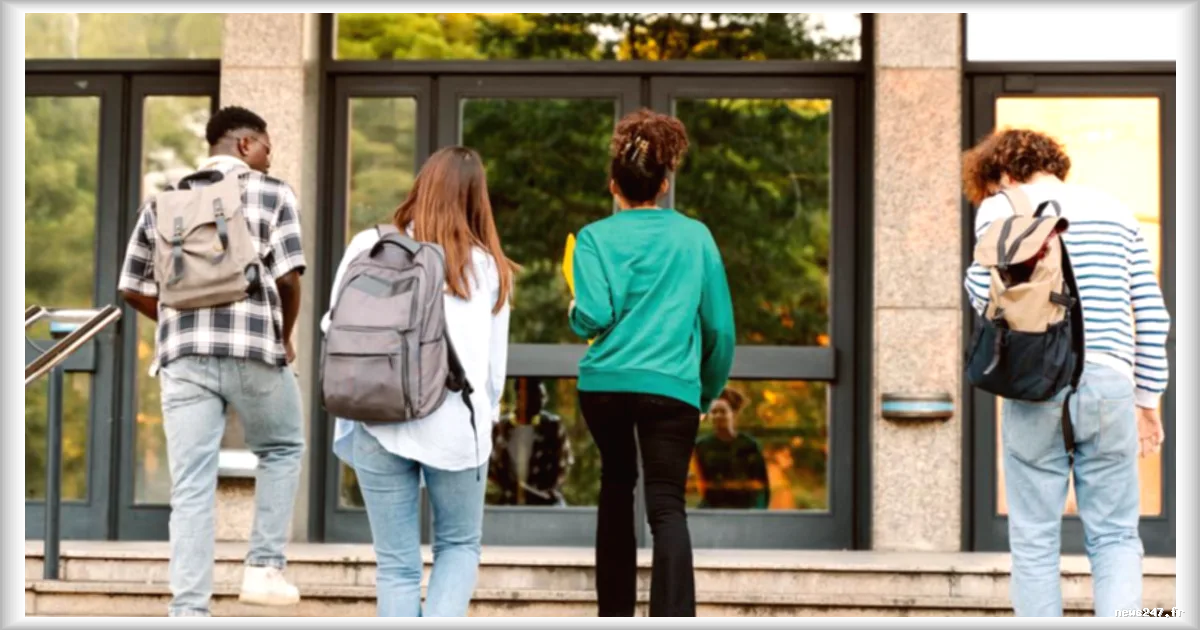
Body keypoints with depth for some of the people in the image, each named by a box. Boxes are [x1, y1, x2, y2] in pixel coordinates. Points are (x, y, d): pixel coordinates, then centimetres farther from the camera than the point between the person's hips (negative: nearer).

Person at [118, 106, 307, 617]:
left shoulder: (164, 201, 16)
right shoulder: (272, 194, 4)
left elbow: (133, 289, 15)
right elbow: (288, 277, -6)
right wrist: (285, 336, 10)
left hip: (183, 356, 3)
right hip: (253, 349, -3)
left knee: (191, 488, 3)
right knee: (282, 449, 22)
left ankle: (189, 607, -3)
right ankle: (264, 567, 16)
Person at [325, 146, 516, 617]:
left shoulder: (370, 248, 0)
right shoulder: (486, 265, 3)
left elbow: (334, 327, 3)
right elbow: (496, 355, 7)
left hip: (380, 423, 0)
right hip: (456, 425, 0)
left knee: (397, 562, 9)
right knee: (459, 544, 19)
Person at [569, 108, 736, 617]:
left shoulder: (595, 237, 3)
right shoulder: (694, 236, 7)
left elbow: (594, 316, -11)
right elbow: (720, 325, 7)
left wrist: (575, 313, 12)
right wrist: (710, 389, 20)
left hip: (604, 383, 1)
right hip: (671, 385, -1)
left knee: (617, 488, 22)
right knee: (666, 506, -7)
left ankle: (616, 609, 29)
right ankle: (673, 611, -26)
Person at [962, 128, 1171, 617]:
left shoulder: (1000, 209, 7)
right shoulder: (1115, 211, 16)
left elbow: (987, 296, -4)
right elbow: (1152, 314, 11)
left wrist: (973, 276, 19)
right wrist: (1148, 400, 16)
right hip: (1109, 385, 2)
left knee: (1034, 540, 6)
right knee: (1115, 536, 6)